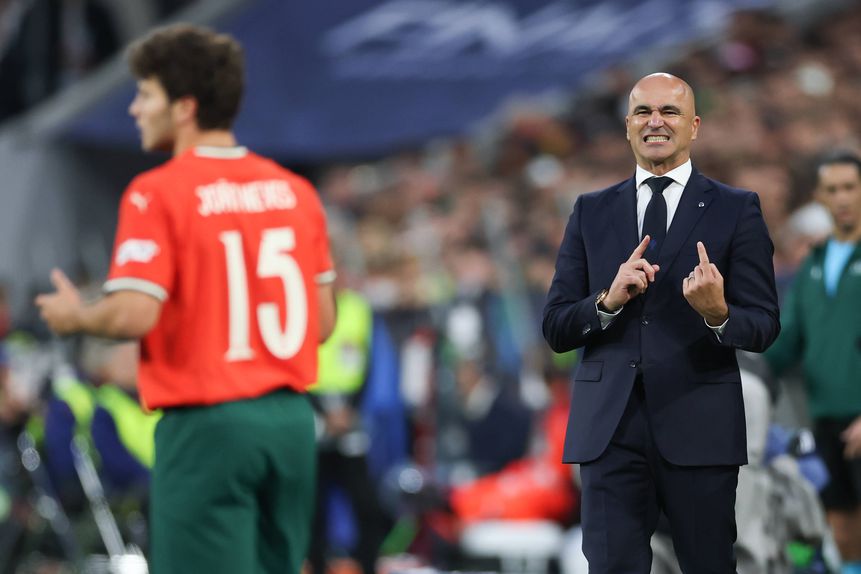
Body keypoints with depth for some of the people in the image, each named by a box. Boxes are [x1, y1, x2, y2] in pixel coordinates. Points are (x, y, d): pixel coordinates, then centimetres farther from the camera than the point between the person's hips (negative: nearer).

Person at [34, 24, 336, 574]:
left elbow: (134, 315, -18)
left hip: (207, 424, -6)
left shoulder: (157, 193, -10)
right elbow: (322, 320, 11)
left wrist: (75, 317, 2)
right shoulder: (295, 190, 8)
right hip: (290, 419, 6)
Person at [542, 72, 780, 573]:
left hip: (699, 426, -1)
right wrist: (608, 301, -12)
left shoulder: (737, 210, 4)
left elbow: (765, 327, -1)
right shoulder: (592, 212, 12)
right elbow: (556, 329, 8)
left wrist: (718, 314, -23)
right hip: (609, 427, 2)